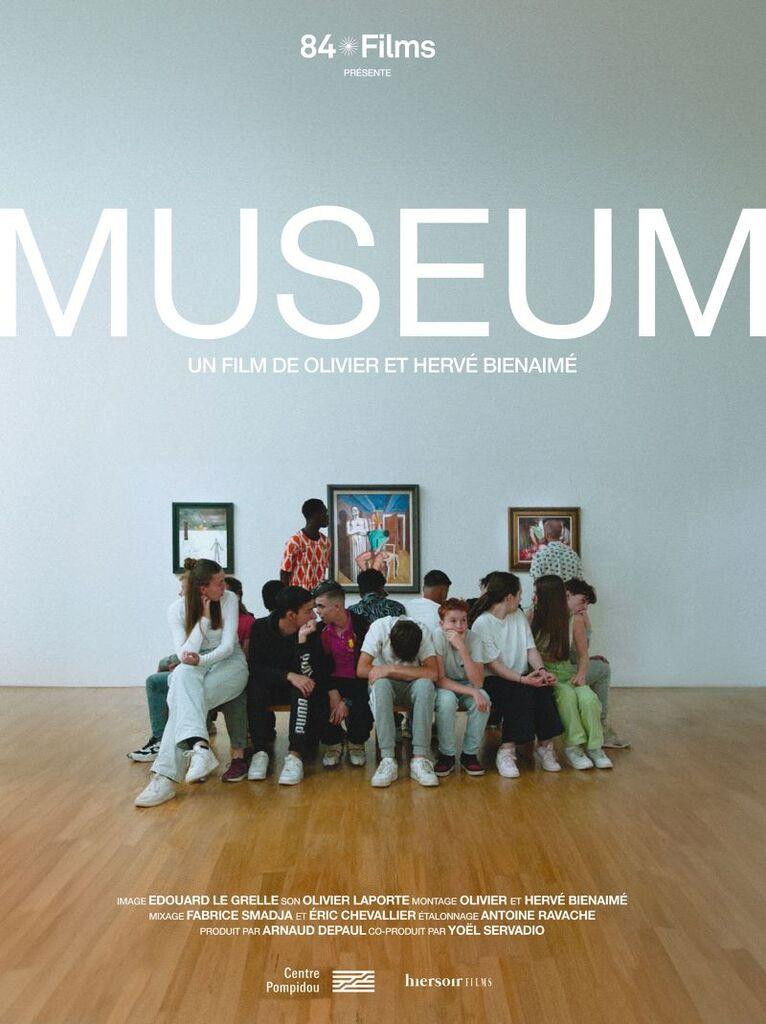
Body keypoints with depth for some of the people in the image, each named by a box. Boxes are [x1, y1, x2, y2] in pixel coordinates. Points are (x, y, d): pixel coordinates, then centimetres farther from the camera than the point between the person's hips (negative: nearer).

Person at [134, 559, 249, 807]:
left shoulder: (229, 599, -6)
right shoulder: (178, 609, -5)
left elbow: (228, 646, -11)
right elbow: (184, 654, -13)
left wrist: (201, 660, -29)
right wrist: (204, 618, -17)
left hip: (229, 663, -1)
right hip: (193, 671, 1)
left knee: (183, 700, -31)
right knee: (183, 674, -38)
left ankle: (165, 776, -37)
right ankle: (200, 746, -54)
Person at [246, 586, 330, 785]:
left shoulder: (311, 632, -12)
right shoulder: (261, 627, -11)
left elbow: (309, 675, -20)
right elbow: (255, 668, -20)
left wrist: (303, 640, -30)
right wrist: (288, 676, -33)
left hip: (297, 687, 0)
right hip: (269, 686, 0)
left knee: (304, 689, -33)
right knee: (255, 686, -32)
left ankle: (296, 755, -40)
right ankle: (260, 751, -28)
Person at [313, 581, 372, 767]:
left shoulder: (362, 626, -14)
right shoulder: (321, 629, 1)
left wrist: (347, 701, -20)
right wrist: (332, 692, -19)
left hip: (358, 682, -3)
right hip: (333, 682, 3)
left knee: (360, 707, -31)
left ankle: (356, 744, 5)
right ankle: (333, 744, 3)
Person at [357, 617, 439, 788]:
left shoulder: (422, 634, -19)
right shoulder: (379, 627, -21)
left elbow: (433, 673, -29)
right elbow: (361, 669, -23)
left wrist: (392, 669, -32)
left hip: (411, 685, 1)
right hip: (384, 684, -1)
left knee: (425, 684, -33)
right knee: (380, 684, -36)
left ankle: (420, 758, -31)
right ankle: (388, 759, -35)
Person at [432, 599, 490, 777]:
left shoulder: (474, 640, -16)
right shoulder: (438, 636, -22)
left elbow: (477, 682, -26)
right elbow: (440, 680, -22)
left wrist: (462, 648, -34)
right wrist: (472, 692, -33)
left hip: (467, 686, 2)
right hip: (444, 688, -2)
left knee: (483, 697, -28)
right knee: (447, 699, -34)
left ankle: (470, 754, -10)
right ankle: (446, 755, -14)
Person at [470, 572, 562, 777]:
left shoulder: (519, 615, 13)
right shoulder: (481, 624, -10)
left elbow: (531, 648, 8)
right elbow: (493, 664, -16)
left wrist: (541, 670, -12)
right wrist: (522, 679, -26)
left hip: (522, 678, 6)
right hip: (493, 681, -5)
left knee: (543, 688, -25)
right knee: (521, 693, -33)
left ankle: (545, 745, -14)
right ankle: (506, 751, -26)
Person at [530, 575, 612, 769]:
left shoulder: (574, 620, 2)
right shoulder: (531, 618, -1)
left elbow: (583, 655, 9)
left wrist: (581, 674, -10)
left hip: (565, 672, 2)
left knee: (589, 698, -27)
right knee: (567, 695, -31)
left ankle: (594, 748, -11)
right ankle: (573, 747, -20)